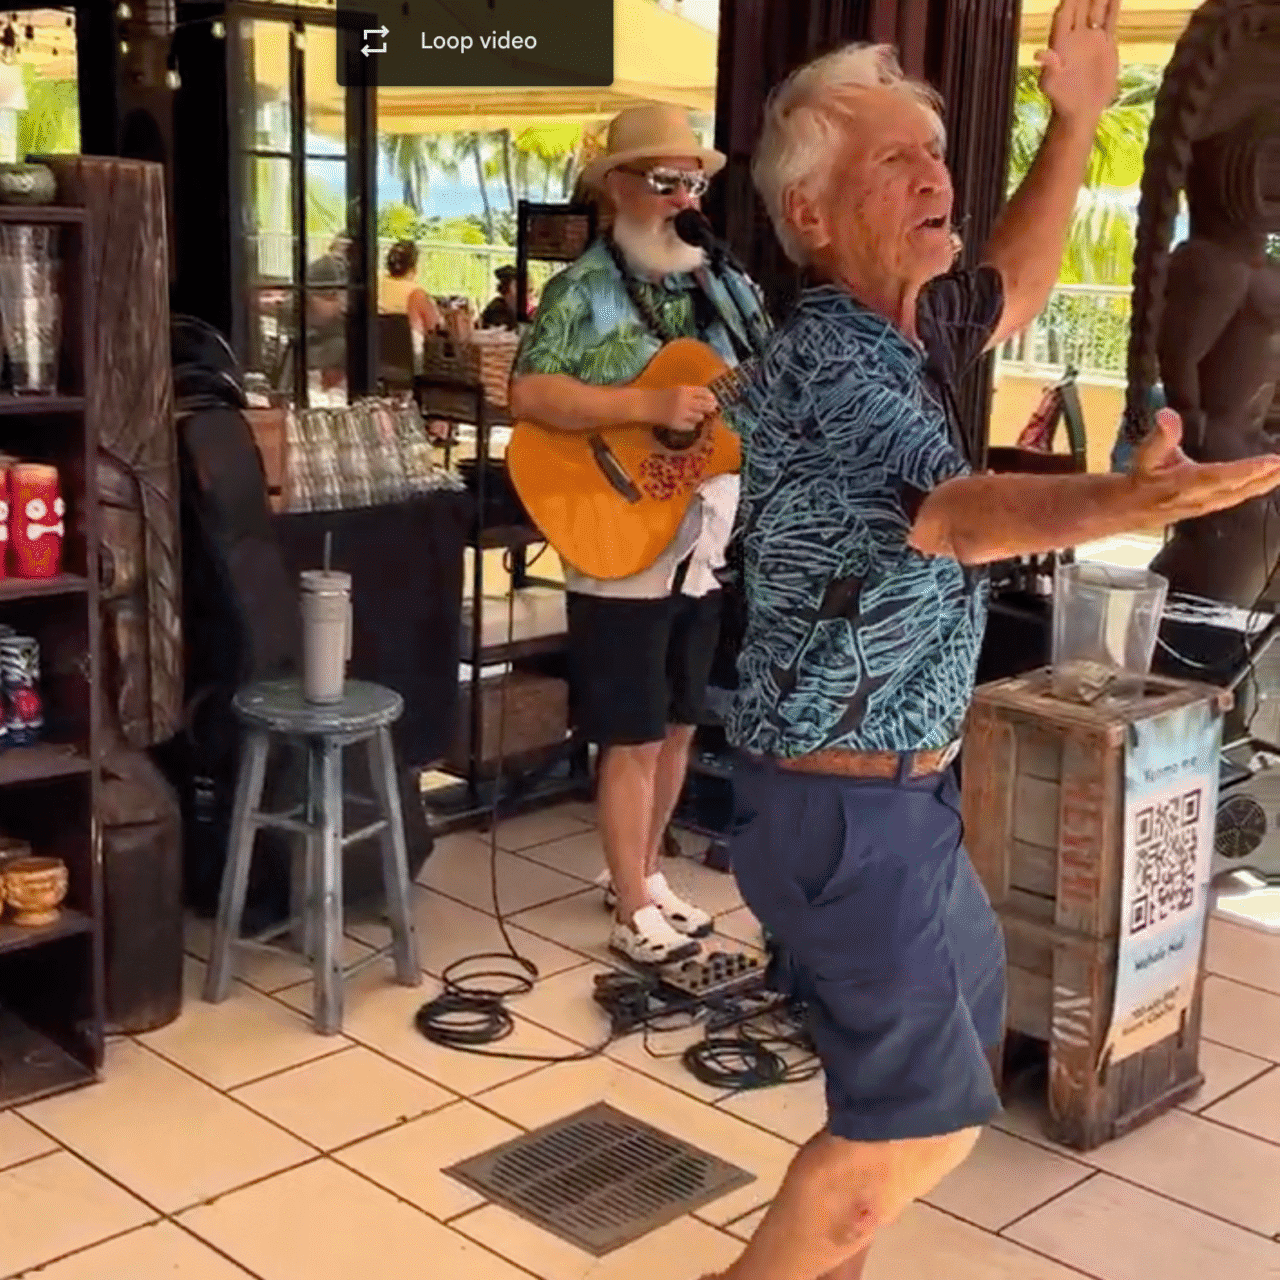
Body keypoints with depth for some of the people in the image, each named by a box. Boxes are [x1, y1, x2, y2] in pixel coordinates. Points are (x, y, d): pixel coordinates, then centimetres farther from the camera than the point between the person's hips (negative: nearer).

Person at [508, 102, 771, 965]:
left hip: (714, 545, 6)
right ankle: (634, 910, 13)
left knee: (679, 726, 16)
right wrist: (650, 406, -27)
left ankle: (640, 873, 32)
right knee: (635, 737, 1)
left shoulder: (730, 287, 10)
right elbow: (529, 395, -21)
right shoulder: (584, 291, -9)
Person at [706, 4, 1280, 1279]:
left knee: (961, 1017, 25)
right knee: (927, 1112, -1)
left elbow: (1009, 294, 25)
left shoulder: (890, 328, 5)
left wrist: (1074, 123, 16)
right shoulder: (827, 359, -24)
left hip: (892, 786, 10)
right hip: (843, 805, -10)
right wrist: (1131, 499, -62)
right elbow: (955, 512, -43)